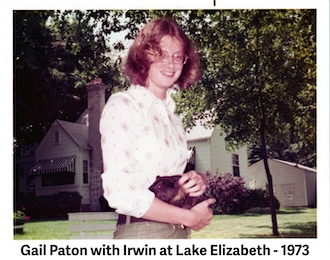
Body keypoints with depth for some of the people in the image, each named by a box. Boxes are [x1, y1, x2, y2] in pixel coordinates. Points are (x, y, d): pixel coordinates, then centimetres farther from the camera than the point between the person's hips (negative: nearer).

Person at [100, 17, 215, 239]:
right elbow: (120, 193, -19)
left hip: (180, 232, 6)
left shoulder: (172, 115, 11)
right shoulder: (122, 106, -9)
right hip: (140, 232, -6)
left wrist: (196, 180, -1)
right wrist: (190, 217, -12)